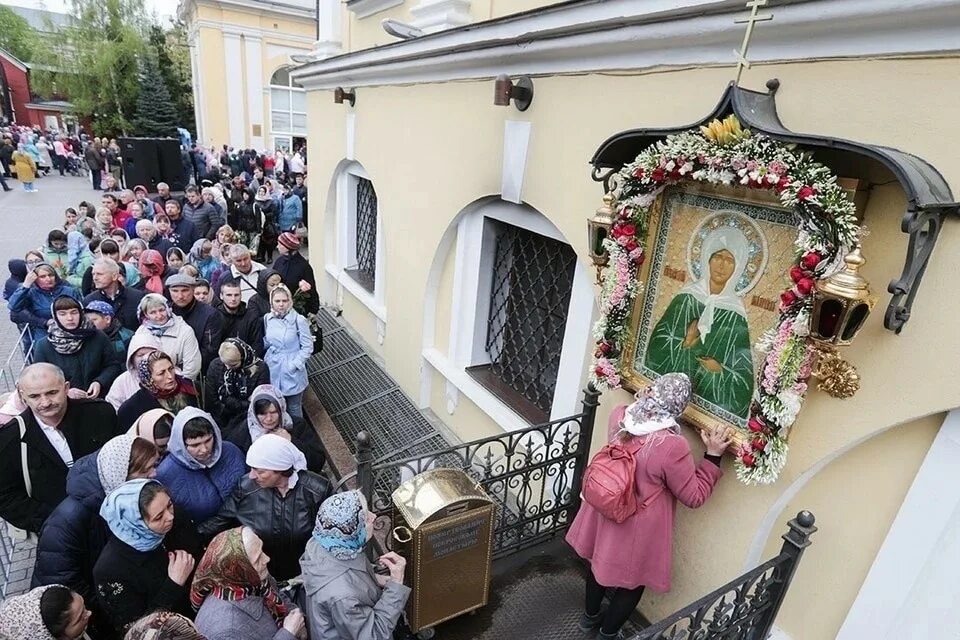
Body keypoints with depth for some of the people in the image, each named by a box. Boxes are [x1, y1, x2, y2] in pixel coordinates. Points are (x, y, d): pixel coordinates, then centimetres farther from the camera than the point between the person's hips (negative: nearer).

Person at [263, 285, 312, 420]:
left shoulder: (299, 320, -18)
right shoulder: (267, 318, -2)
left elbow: (307, 347, -12)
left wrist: (295, 364, -17)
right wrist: (266, 358, 1)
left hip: (292, 373, -4)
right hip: (272, 370, 5)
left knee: (294, 409, 11)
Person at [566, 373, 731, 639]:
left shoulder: (619, 416, -17)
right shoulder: (673, 446, -32)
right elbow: (694, 496, -17)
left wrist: (643, 397, 12)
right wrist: (713, 456, -15)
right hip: (639, 525, -5)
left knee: (601, 559, 29)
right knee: (633, 579, 22)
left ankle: (590, 615, 52)